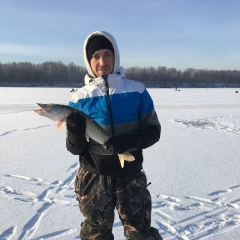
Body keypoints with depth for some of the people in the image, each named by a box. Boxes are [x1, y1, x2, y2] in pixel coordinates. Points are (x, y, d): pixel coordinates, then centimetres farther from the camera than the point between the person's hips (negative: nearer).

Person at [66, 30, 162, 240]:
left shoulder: (137, 91, -5)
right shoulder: (80, 99, -5)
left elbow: (153, 130, -1)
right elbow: (75, 149, -2)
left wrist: (131, 142, -21)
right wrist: (76, 132, -25)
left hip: (131, 177, 0)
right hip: (93, 179, 1)